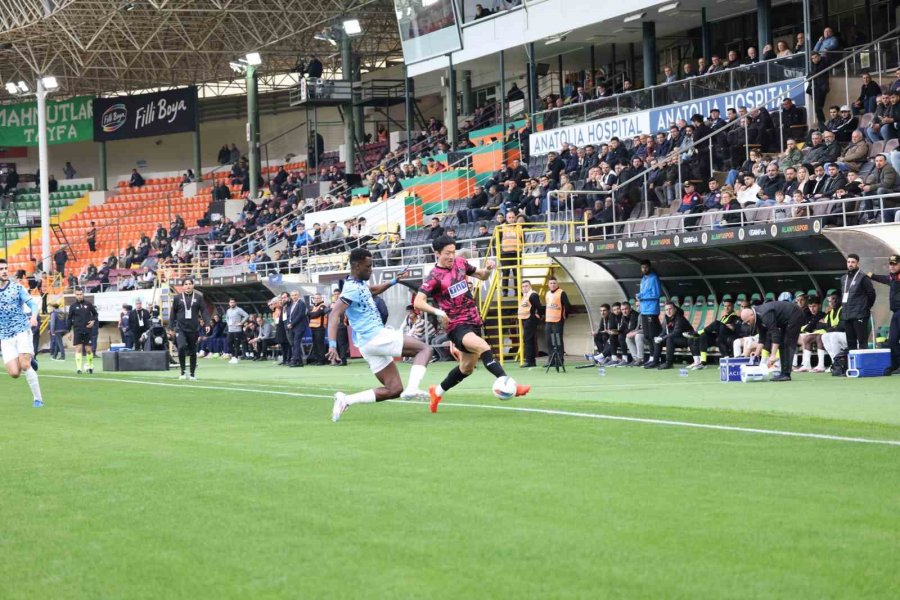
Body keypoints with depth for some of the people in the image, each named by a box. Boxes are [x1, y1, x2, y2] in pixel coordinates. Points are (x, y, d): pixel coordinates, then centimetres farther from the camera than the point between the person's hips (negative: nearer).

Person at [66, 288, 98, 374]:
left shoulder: (88, 304, 4)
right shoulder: (73, 306, 3)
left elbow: (95, 313, 16)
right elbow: (69, 319, 7)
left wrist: (93, 321, -3)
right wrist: (68, 331, 2)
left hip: (87, 330, 1)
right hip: (77, 331, -1)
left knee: (88, 349, 2)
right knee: (78, 349, -7)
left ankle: (90, 366, 20)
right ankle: (78, 368, -8)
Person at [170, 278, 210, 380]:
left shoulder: (198, 297, 5)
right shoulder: (178, 298, 5)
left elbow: (204, 311, 2)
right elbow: (173, 313, 8)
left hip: (193, 329, 1)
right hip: (180, 328, -1)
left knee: (193, 351, 7)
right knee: (182, 347, -21)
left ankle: (192, 374, 20)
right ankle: (183, 372, -6)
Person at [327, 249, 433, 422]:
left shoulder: (360, 284, 14)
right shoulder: (352, 289, -14)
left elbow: (374, 290, 39)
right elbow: (335, 315, -24)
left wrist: (394, 281, 30)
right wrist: (333, 345, -34)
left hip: (370, 343, 10)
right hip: (375, 337, -10)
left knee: (394, 390, 9)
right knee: (424, 348, -8)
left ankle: (345, 400, 1)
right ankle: (412, 388, -29)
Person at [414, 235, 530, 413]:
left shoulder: (460, 263, 5)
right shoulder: (434, 277, -14)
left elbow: (482, 276, 20)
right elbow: (418, 302, -24)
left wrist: (488, 269, -4)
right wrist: (438, 312, -39)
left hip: (473, 322, 7)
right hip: (456, 326, -7)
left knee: (467, 368, 16)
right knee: (483, 347, -32)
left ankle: (437, 392, 35)